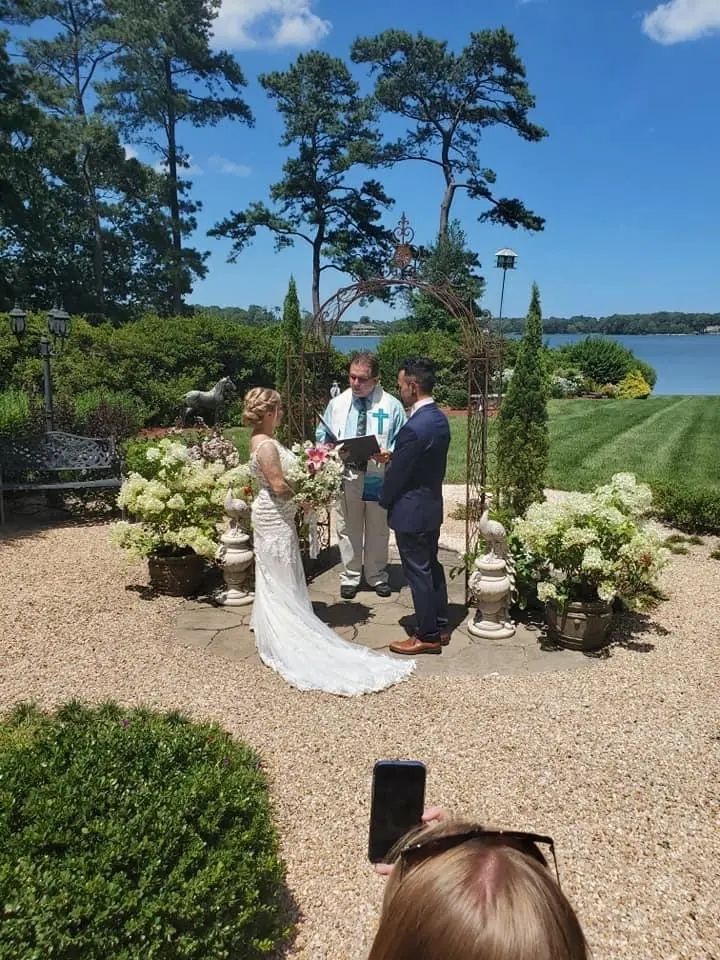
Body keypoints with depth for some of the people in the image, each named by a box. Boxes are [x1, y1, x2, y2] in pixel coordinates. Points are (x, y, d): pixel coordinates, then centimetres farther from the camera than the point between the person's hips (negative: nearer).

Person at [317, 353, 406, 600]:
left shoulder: (391, 405, -3)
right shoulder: (336, 404, 3)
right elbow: (321, 437, 11)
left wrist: (390, 453, -21)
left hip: (379, 476, -1)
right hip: (346, 475, 1)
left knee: (378, 530, 13)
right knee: (347, 530, 10)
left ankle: (377, 576, 30)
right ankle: (350, 576, 26)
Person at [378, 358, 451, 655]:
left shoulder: (414, 428, -25)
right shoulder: (439, 418, 5)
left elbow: (397, 473, -17)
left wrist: (385, 500, -1)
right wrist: (392, 457, 11)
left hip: (411, 511, -9)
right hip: (432, 505, 10)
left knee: (418, 573, 2)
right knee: (431, 566, 18)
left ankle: (427, 636, 14)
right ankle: (440, 626, 30)